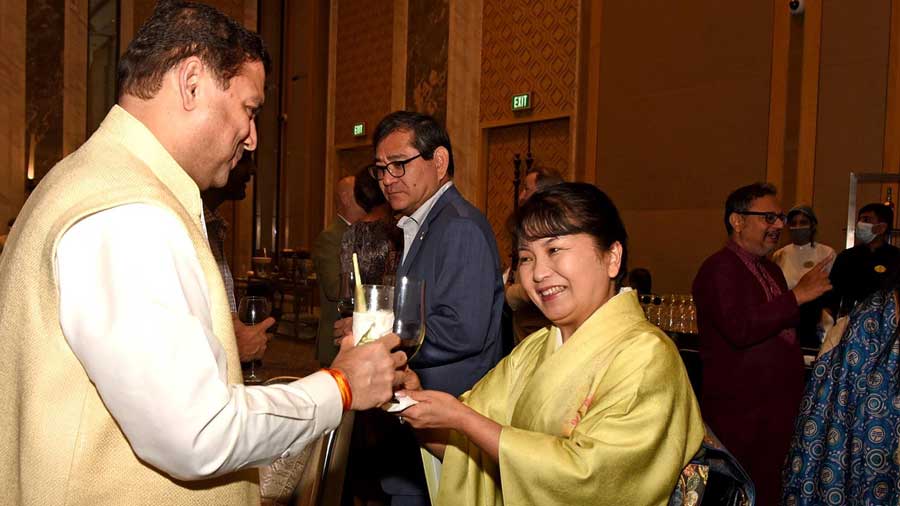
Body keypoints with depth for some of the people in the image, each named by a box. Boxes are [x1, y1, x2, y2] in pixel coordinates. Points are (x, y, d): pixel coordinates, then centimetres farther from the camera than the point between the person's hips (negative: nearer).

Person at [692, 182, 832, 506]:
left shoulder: (772, 270, 16)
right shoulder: (720, 268, -14)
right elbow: (740, 328, -27)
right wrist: (798, 296, -23)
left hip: (778, 410, 9)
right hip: (739, 415, -9)